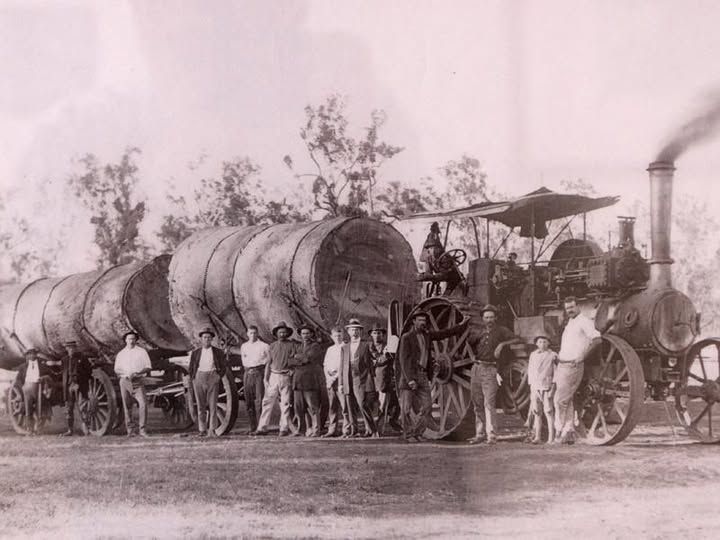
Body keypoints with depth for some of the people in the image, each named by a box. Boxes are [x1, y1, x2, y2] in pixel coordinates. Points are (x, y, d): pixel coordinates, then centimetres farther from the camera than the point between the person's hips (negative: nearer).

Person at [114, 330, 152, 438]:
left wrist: (138, 373, -13)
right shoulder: (121, 354, 14)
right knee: (127, 406, 0)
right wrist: (126, 374, -7)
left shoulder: (142, 351, 7)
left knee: (143, 403, -16)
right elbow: (116, 370, 13)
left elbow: (148, 367, 5)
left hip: (138, 381, -2)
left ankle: (142, 429, -12)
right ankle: (130, 430, 6)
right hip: (125, 381, 2)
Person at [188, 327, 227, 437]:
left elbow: (224, 367, 11)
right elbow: (190, 368, 15)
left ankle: (212, 430, -4)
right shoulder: (195, 353, 11)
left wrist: (219, 376, -2)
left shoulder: (218, 352, 8)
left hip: (213, 378, -1)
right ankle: (202, 430, 5)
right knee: (201, 406, 1)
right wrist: (193, 379, 3)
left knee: (213, 405, -6)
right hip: (199, 377, 1)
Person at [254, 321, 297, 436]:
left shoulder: (291, 345, 4)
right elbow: (268, 363, 9)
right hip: (273, 376, 2)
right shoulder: (272, 346, 10)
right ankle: (262, 428, -1)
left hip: (286, 376, -2)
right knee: (267, 402, -2)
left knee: (285, 404, 0)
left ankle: (284, 428, 4)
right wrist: (266, 378, 3)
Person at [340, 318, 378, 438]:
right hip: (348, 382, 5)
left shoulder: (366, 345, 5)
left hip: (361, 381, -4)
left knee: (363, 405, -12)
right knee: (350, 408, 2)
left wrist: (370, 382, -4)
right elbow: (342, 366, 17)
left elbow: (369, 364, 2)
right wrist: (341, 383, 10)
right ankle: (353, 431, 7)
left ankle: (371, 430, -5)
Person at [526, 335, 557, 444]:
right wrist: (531, 383, 12)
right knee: (536, 412, 5)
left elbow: (556, 371, 1)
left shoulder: (552, 355, 2)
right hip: (535, 386, 4)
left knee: (549, 412, -7)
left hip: (547, 386, -4)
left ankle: (551, 437, -6)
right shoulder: (533, 355, 14)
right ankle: (537, 436, 9)